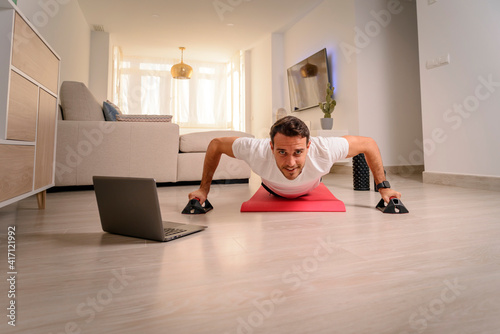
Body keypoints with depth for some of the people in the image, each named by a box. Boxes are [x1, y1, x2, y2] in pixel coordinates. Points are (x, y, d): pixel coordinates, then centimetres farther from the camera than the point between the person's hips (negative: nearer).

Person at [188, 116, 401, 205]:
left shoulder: (324, 151, -49)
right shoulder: (257, 152, -49)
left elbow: (368, 144, -30)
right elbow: (216, 144, -31)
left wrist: (383, 186, -27)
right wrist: (204, 188, -27)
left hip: (309, 189, 1)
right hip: (274, 189, 0)